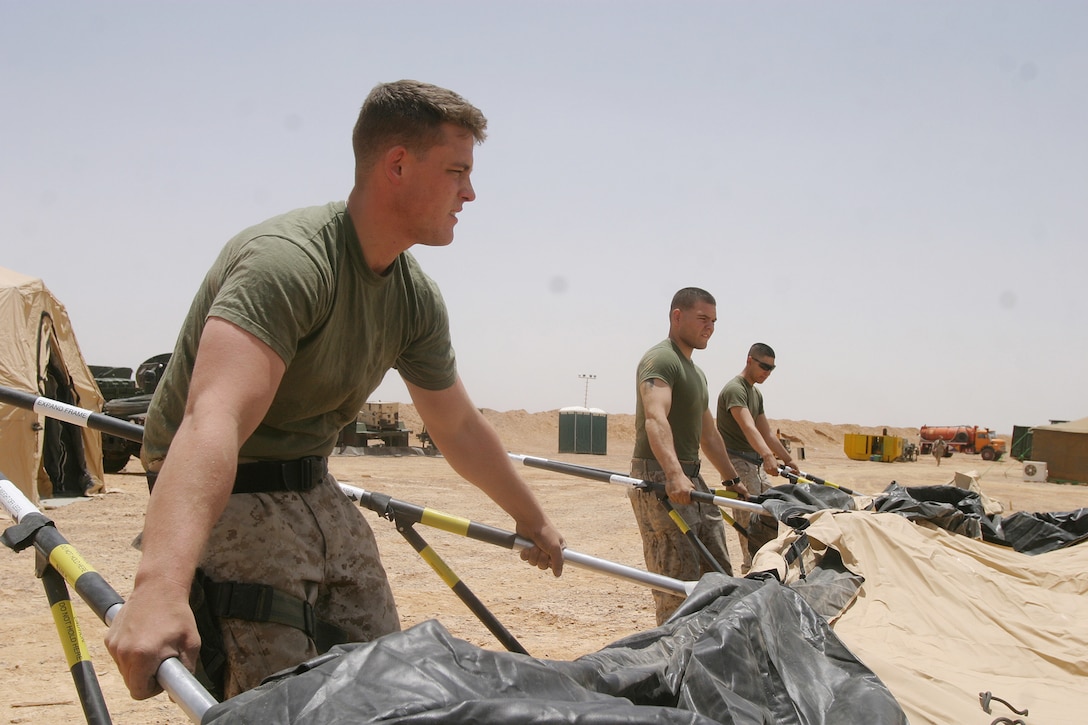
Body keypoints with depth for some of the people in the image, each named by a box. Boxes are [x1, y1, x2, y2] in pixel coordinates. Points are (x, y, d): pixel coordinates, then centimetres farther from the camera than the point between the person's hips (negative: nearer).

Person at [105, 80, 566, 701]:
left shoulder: (417, 298, 0)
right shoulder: (286, 261, -27)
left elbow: (458, 427, 14)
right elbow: (214, 420, -42)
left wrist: (534, 520, 22)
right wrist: (161, 587, -55)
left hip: (318, 494, 8)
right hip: (226, 497, -8)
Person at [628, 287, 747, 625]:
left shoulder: (695, 372, 21)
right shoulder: (660, 360, -11)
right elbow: (655, 419, -29)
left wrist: (731, 479, 32)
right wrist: (674, 473, -43)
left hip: (692, 480, 10)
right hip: (660, 481, -10)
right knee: (680, 583, -12)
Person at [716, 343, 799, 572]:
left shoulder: (756, 393, 16)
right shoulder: (735, 389, -15)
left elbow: (767, 434, 23)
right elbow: (748, 428, -31)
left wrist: (788, 460, 24)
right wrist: (767, 455, -44)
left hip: (756, 462, 10)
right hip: (737, 461, -10)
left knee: (770, 513, 11)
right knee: (750, 519, -13)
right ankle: (752, 567, -8)